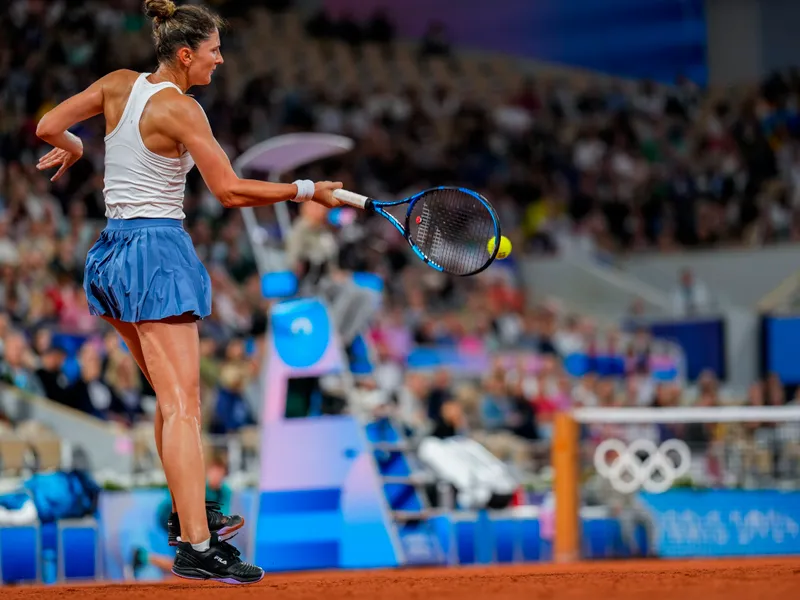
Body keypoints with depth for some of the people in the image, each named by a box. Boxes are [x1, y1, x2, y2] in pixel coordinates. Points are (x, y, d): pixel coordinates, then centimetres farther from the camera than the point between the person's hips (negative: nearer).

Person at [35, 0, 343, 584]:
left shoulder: (118, 85, 7)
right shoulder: (179, 110, -15)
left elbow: (48, 126, 12)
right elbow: (230, 190, -15)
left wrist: (73, 146, 33)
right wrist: (306, 190, -6)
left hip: (113, 252, 9)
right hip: (159, 252, -9)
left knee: (173, 397, 22)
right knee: (182, 405, -13)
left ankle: (189, 514, 32)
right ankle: (196, 547, -20)